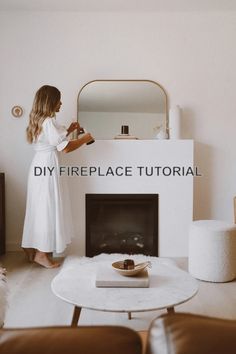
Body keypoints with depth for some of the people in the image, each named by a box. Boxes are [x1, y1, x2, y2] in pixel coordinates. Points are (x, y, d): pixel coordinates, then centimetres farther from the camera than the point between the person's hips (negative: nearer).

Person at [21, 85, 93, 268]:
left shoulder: (38, 120, 15)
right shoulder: (49, 122, -16)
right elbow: (65, 147, -19)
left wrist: (68, 131, 20)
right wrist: (85, 138, -6)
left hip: (39, 167, 10)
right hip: (48, 168, -10)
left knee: (39, 208, 14)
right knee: (48, 208, -2)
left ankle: (34, 250, 23)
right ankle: (41, 254, 5)